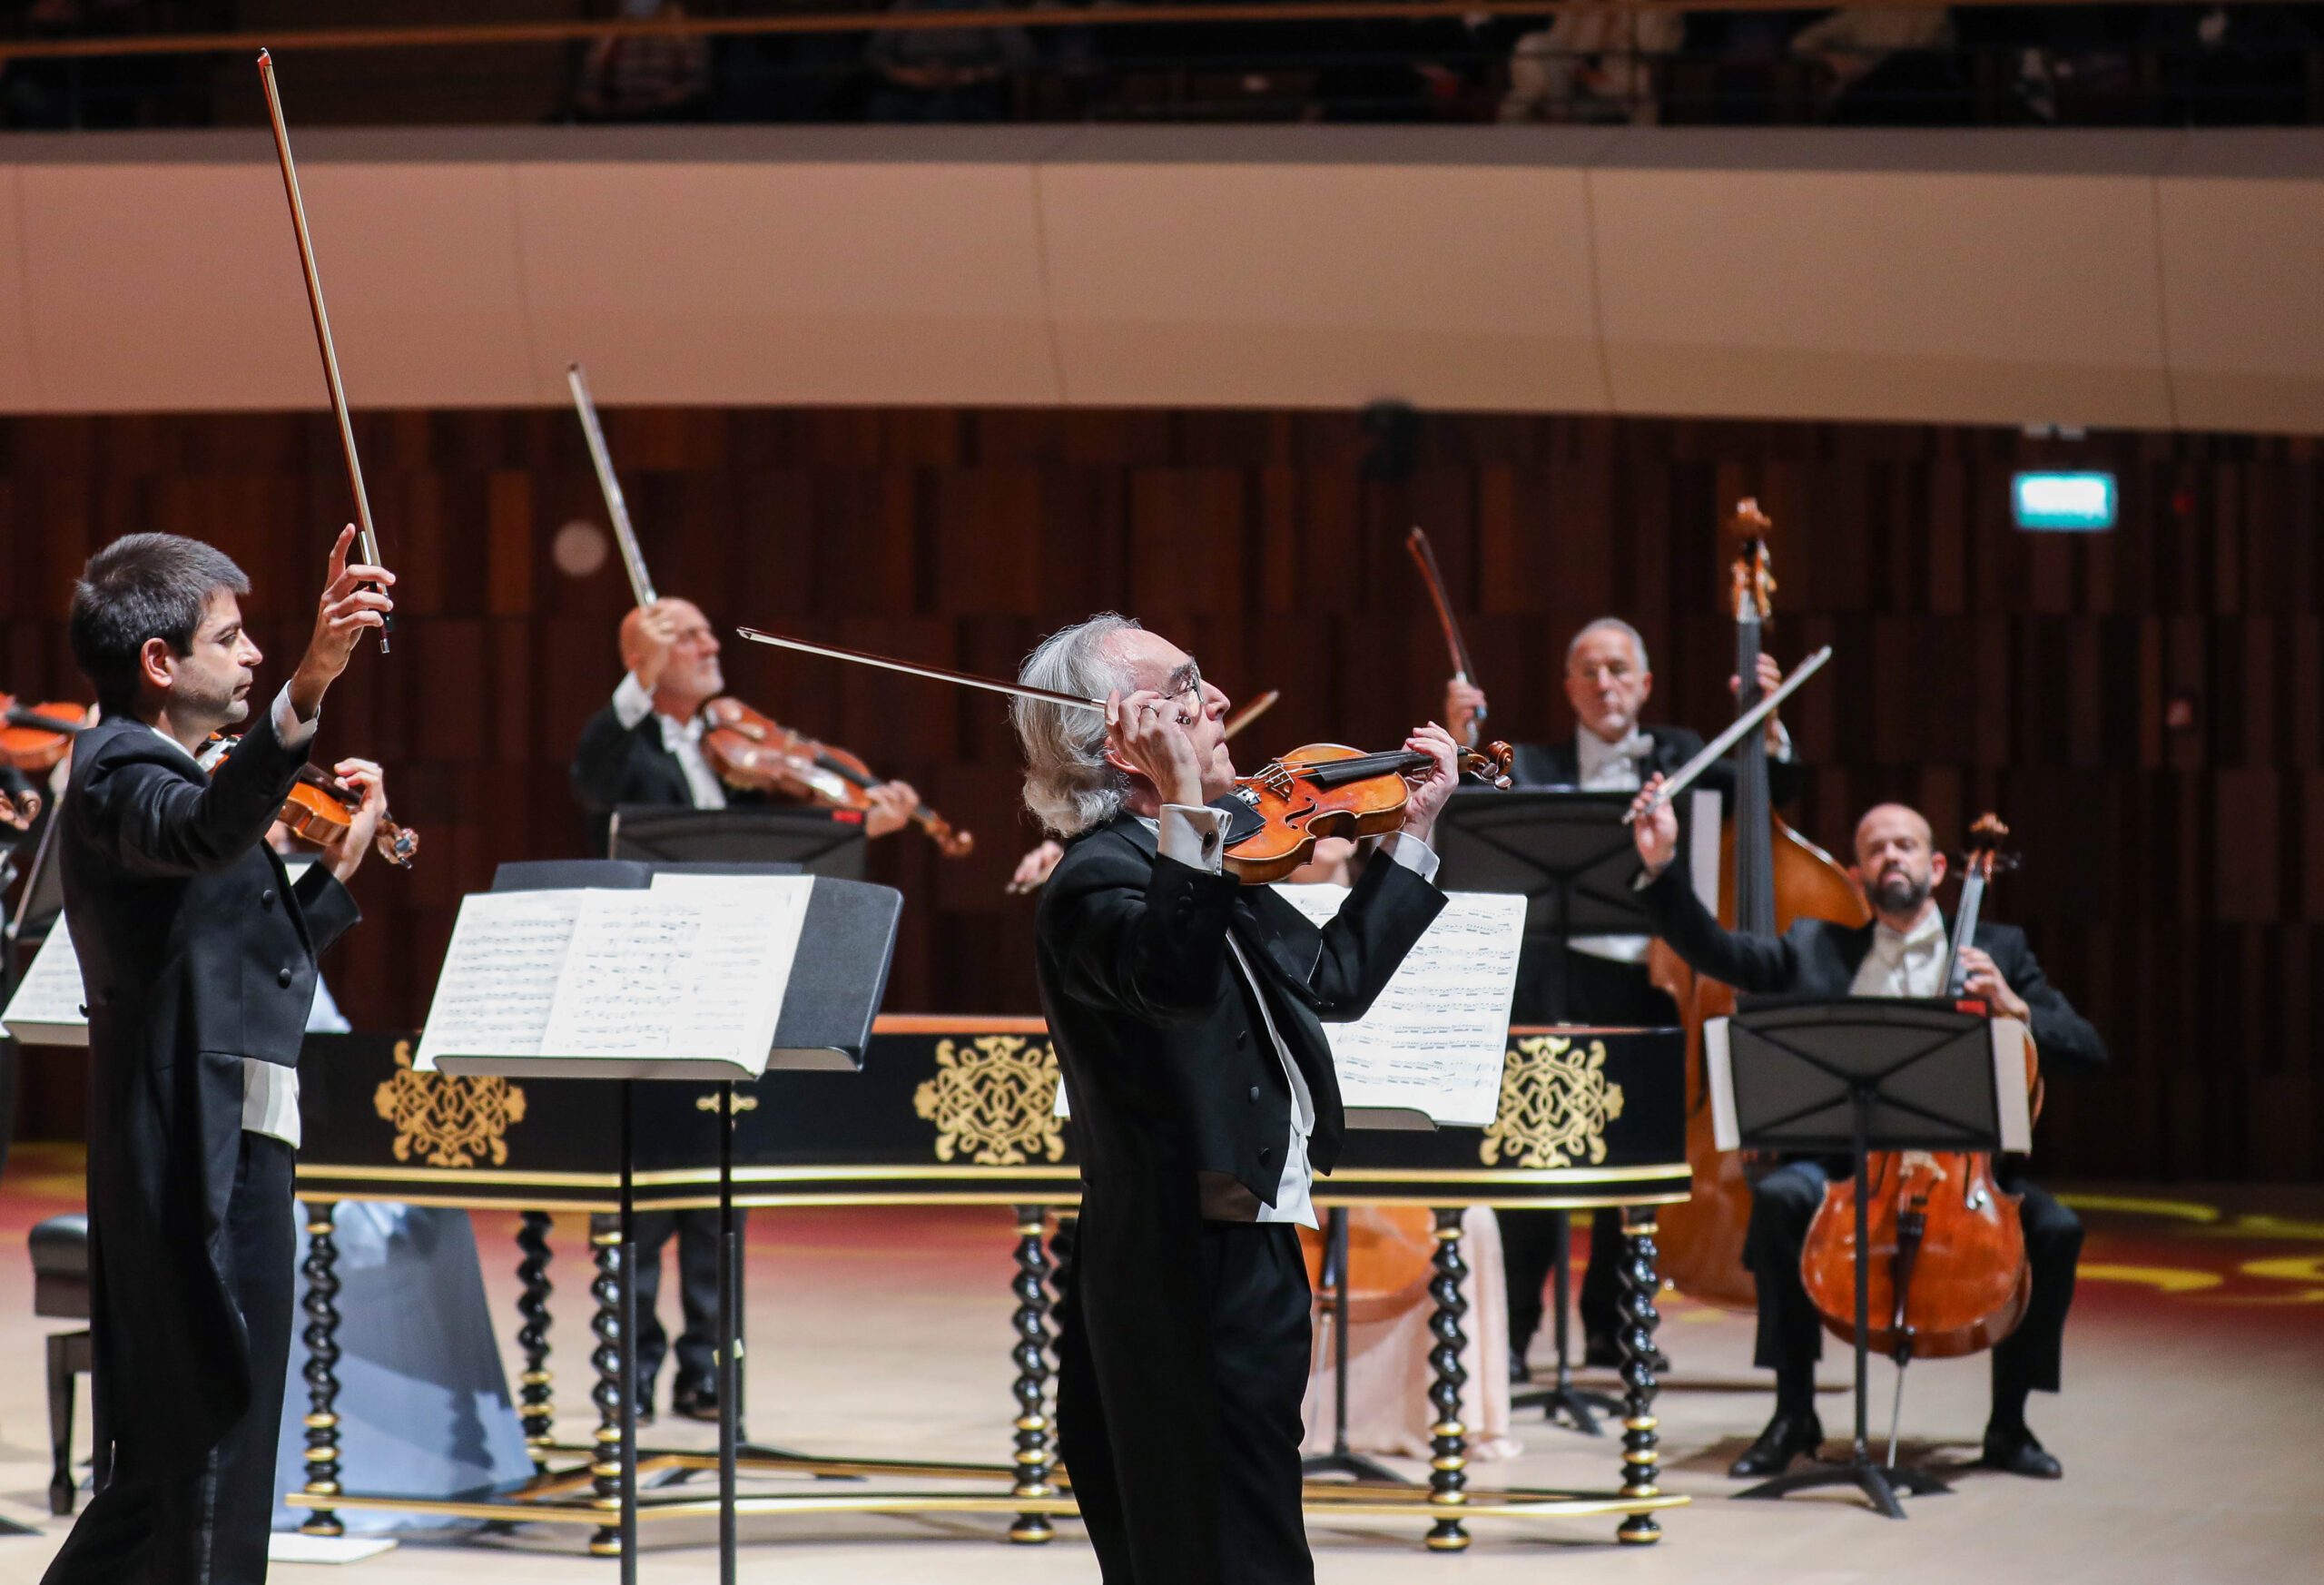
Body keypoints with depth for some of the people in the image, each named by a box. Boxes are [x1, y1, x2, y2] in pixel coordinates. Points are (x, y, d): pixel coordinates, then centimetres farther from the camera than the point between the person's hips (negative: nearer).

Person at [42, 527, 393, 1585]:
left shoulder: (163, 776, 20)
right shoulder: (120, 774, -11)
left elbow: (259, 965, 26)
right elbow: (204, 833, -37)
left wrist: (341, 863, 19)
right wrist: (306, 692, -50)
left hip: (222, 1157, 10)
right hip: (208, 1170, -10)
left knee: (166, 1474, 16)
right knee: (213, 1492, -7)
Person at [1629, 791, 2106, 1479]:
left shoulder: (1998, 951, 12)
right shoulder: (1818, 950, 17)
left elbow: (2088, 1053, 5)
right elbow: (1712, 951, 9)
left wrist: (2015, 1008, -13)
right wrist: (1661, 868, -4)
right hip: (1847, 1157, 0)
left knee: (2054, 1228, -28)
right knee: (1780, 1197, -32)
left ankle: (2007, 1423, -8)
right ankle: (1793, 1413, -19)